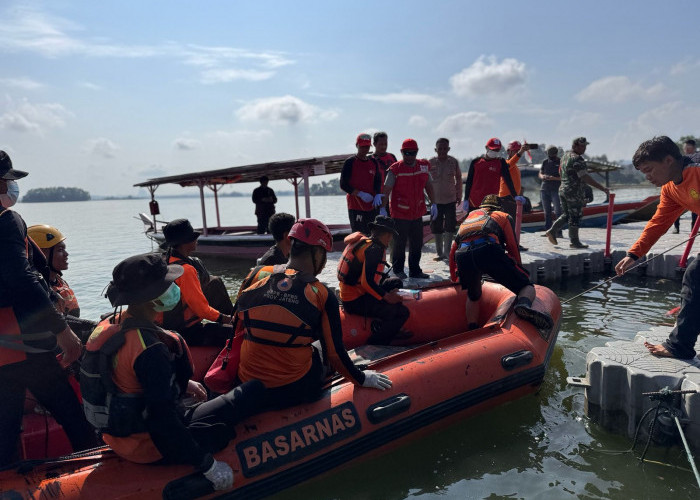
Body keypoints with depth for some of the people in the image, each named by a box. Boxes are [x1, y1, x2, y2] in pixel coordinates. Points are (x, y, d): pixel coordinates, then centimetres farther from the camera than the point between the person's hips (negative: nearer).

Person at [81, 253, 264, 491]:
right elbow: (162, 419, -30)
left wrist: (182, 384, 18)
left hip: (118, 435, 10)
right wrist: (207, 465, -22)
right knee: (255, 390, -7)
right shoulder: (150, 348, -30)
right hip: (151, 447, -9)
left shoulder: (108, 326, -1)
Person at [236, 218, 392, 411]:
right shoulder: (323, 295, -13)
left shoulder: (256, 275, -5)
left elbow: (238, 323, 8)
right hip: (295, 391, -4)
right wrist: (361, 378, 8)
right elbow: (334, 352, -8)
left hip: (247, 386, 4)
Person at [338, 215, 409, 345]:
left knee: (396, 282, 21)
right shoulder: (375, 249, -17)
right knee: (402, 312, -17)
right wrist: (386, 296, -14)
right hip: (355, 302, -10)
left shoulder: (363, 241, 13)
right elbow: (367, 282, -26)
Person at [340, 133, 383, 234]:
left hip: (371, 206, 6)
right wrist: (360, 194, -17)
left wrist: (378, 195, -8)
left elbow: (378, 181, 13)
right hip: (355, 206, -5)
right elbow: (343, 185, -7)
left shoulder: (374, 162, 11)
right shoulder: (350, 162, -4)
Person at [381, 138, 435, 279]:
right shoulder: (395, 169, -9)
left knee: (417, 244, 11)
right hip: (400, 214, -5)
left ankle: (415, 270, 23)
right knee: (399, 243, 4)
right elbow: (386, 190, -10)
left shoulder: (424, 166, 5)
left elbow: (428, 186, 15)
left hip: (417, 213, 5)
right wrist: (383, 209, -15)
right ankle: (398, 270, 19)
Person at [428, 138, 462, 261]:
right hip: (435, 200, 0)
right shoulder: (430, 162, -5)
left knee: (450, 227, -1)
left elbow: (458, 178, 11)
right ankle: (440, 253, 17)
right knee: (436, 228, 5)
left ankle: (447, 252, 10)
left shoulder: (454, 162, -1)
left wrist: (459, 195, 11)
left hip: (451, 200, 0)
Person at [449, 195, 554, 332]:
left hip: (462, 255, 4)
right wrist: (520, 271, 36)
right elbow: (513, 248, 23)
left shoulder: (470, 215, 41)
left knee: (473, 296, 29)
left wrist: (454, 277, 46)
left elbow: (453, 250, 36)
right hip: (488, 250, -3)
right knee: (527, 286, 4)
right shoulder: (503, 216, 33)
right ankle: (524, 304, -29)